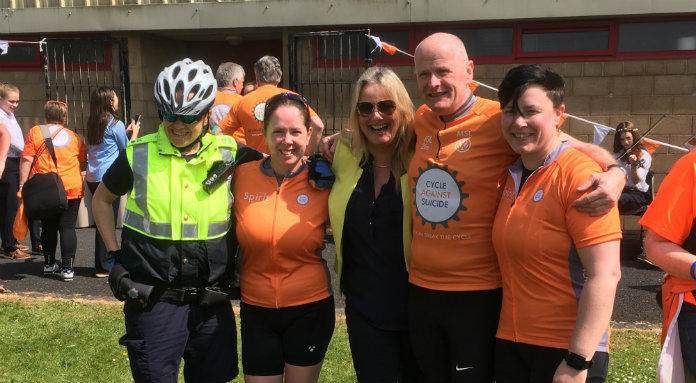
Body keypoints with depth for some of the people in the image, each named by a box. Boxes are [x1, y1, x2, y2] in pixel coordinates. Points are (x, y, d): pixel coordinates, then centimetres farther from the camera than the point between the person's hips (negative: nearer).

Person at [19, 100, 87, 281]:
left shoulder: (35, 132, 2)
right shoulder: (73, 136, 6)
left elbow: (26, 160, -6)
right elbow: (84, 165, 12)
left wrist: (22, 185, -3)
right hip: (71, 189, -1)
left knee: (48, 227, 14)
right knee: (68, 228, 0)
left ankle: (49, 264, 26)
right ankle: (67, 268, -5)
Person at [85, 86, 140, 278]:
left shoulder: (93, 123, 11)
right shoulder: (116, 124, -10)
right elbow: (127, 150, 0)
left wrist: (126, 130, 26)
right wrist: (134, 132, 14)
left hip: (92, 177, 8)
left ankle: (103, 263, 23)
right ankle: (103, 267, 2)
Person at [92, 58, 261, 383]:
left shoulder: (230, 155, -3)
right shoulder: (139, 154, -3)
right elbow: (101, 199, 11)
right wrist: (114, 256, 4)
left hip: (211, 301, 1)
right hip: (151, 300, -1)